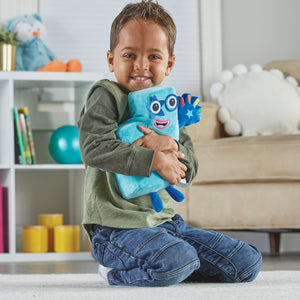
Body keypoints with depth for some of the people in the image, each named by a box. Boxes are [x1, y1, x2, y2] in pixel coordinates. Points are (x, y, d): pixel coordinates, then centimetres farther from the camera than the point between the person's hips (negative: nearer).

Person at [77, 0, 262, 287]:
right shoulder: (106, 96, -5)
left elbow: (190, 169, 9)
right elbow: (95, 149, -22)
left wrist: (173, 148, -14)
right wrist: (155, 160, -18)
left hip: (164, 219, 8)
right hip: (116, 227, -8)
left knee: (247, 263, 3)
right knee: (176, 262, -37)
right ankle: (116, 272, -4)